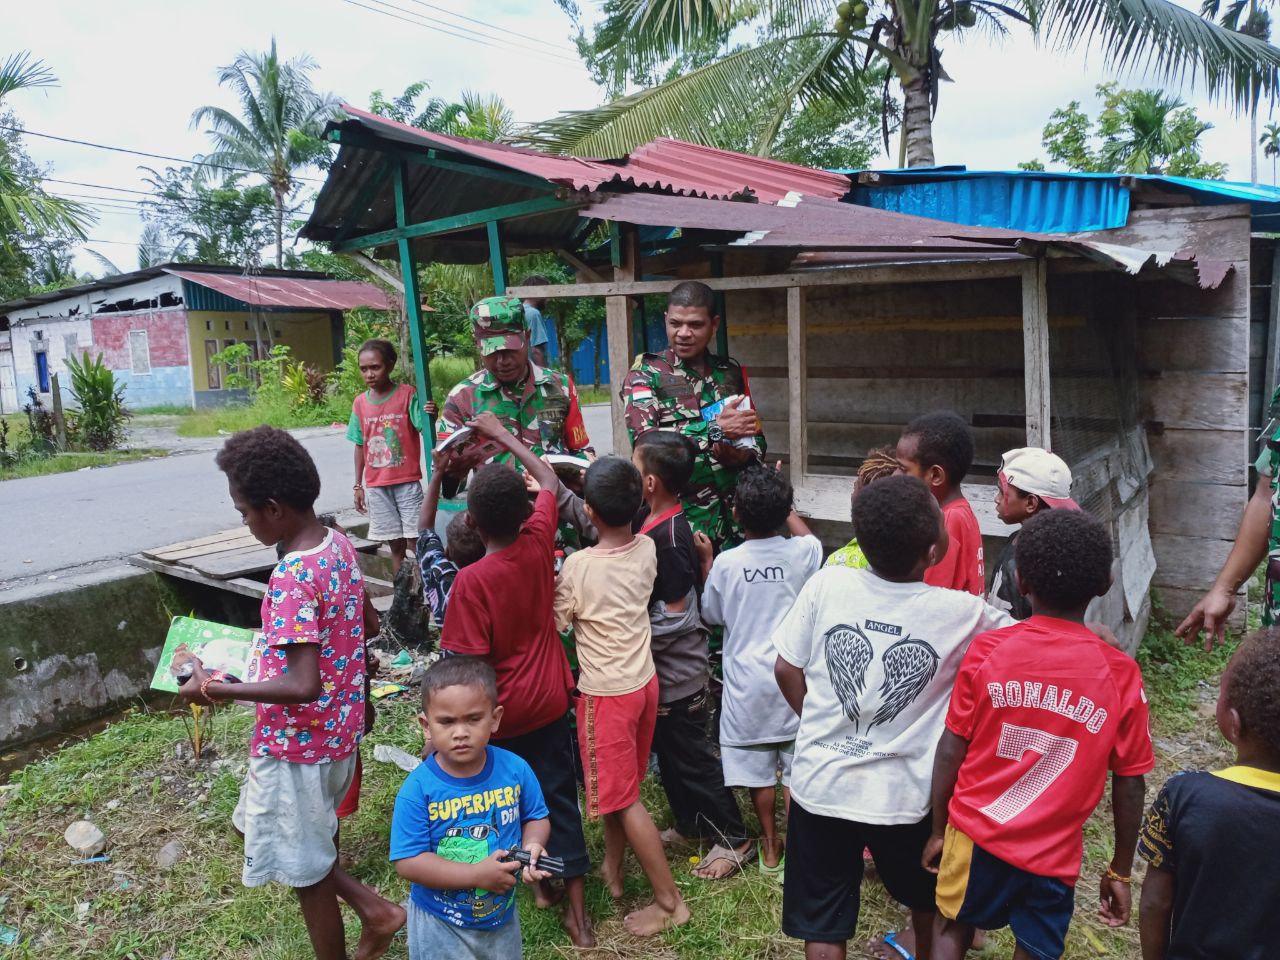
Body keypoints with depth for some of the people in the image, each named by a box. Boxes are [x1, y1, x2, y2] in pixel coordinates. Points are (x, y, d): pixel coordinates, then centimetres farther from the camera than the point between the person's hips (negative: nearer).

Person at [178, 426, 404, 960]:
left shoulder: (293, 577, -27)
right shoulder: (338, 544, 0)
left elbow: (303, 685, -32)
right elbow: (363, 626, 13)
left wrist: (215, 690, -23)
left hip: (298, 744, -9)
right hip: (339, 730, 9)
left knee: (305, 870, 11)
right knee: (257, 828, 27)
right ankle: (372, 910, 30)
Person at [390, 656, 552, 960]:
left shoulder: (515, 770, -14)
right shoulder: (418, 789, -23)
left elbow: (536, 817, 2)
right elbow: (408, 862, -22)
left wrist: (532, 844, -20)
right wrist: (477, 875, -27)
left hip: (502, 916, 4)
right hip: (440, 924, -3)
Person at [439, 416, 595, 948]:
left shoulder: (471, 581, -25)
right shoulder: (539, 545, -12)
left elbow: (470, 664, -23)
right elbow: (549, 480, 7)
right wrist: (501, 433, 16)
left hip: (502, 712, -4)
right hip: (549, 703, 4)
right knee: (559, 799, 13)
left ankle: (539, 880, 39)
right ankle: (576, 909, 20)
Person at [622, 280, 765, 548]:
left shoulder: (732, 372, 10)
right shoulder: (645, 374, -3)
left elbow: (756, 437, 14)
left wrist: (743, 454, -9)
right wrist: (715, 430, -23)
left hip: (735, 516, 4)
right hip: (681, 519, -4)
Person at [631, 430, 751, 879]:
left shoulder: (669, 537, -27)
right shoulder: (648, 519, -1)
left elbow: (676, 615, -25)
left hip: (677, 671, -9)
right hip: (659, 667, 9)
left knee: (691, 756, 6)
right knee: (668, 751, 22)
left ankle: (733, 837, 23)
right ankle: (689, 824, 40)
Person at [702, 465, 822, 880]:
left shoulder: (726, 563, -12)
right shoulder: (801, 553, -8)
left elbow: (712, 615, 4)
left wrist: (706, 562, 12)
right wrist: (782, 504, 25)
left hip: (747, 682, -1)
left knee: (759, 770, 12)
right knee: (796, 768, 10)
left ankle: (771, 848, 26)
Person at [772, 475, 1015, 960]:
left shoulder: (825, 584, -12)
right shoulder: (961, 612, -16)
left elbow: (787, 670, -1)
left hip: (820, 783, 0)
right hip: (902, 793, 0)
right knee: (926, 895, 32)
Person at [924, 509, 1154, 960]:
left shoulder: (987, 651, -13)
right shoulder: (1121, 674, -11)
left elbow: (951, 751, -7)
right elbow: (1129, 786, -4)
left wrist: (938, 829, 6)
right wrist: (1121, 870, 10)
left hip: (976, 832, 0)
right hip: (1053, 854, 1)